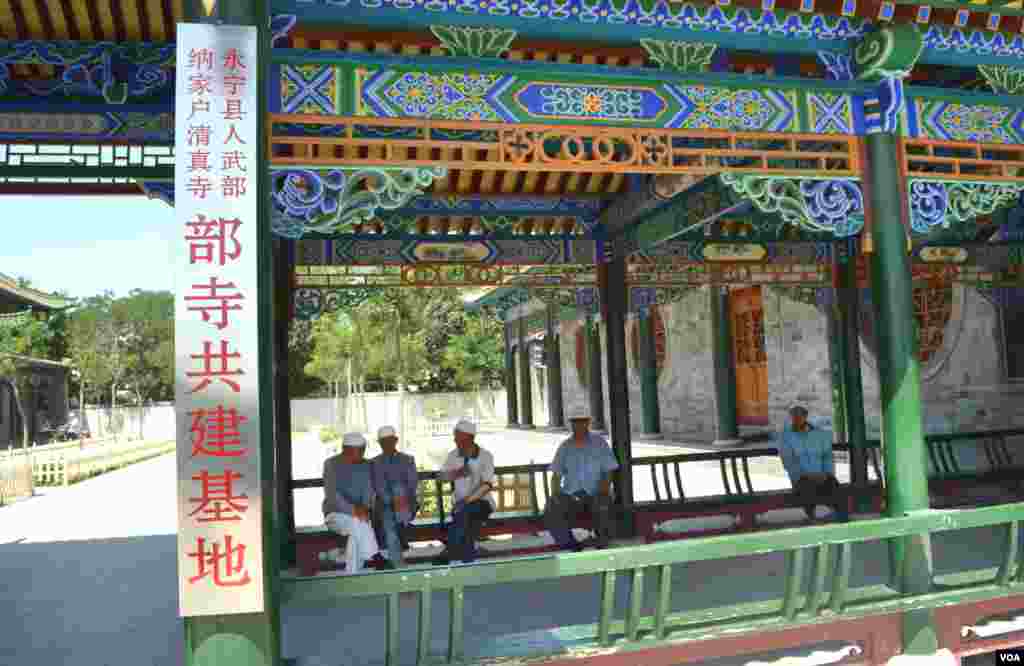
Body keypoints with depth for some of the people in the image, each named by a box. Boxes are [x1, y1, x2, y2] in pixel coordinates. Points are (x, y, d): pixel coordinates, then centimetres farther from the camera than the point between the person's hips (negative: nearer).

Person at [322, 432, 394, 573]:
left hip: (357, 515, 3)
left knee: (356, 536, -31)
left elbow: (368, 491, 2)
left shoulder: (364, 465, 5)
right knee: (358, 523, -35)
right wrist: (353, 509, -32)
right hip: (335, 514, -3)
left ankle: (351, 576, -31)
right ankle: (373, 557, -30)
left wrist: (364, 508, -21)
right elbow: (331, 494, -19)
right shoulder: (331, 464, -9)